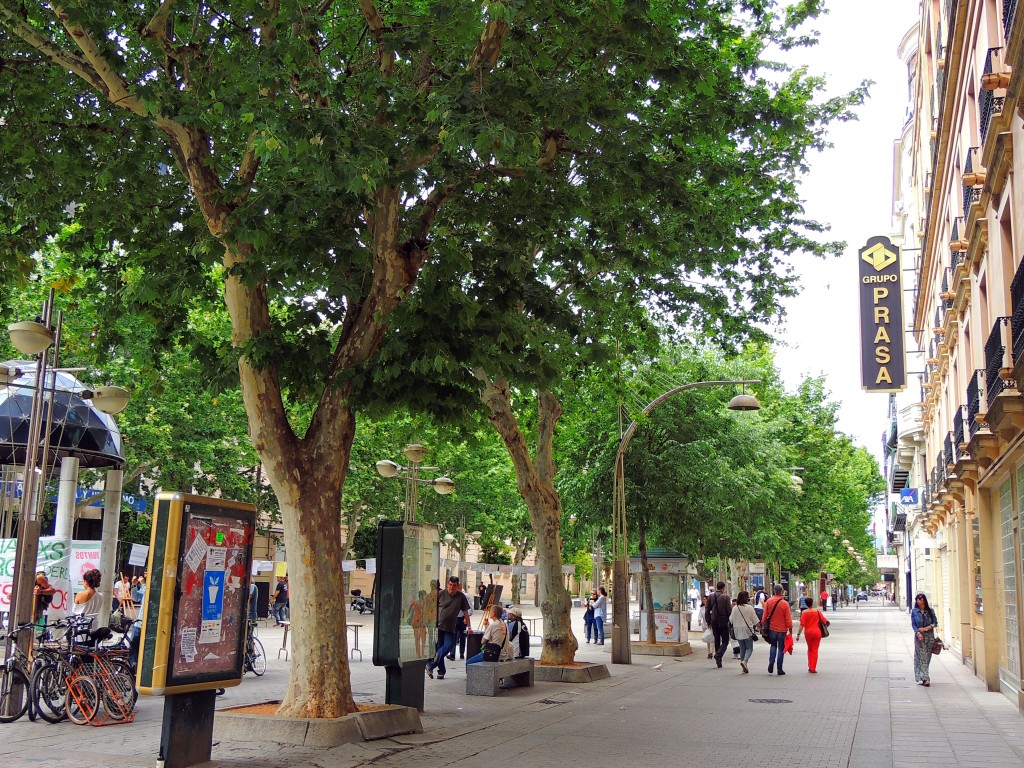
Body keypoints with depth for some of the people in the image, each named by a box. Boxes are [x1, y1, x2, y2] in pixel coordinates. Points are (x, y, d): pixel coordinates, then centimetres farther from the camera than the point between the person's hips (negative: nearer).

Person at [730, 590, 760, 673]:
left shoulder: (735, 608, -2)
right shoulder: (749, 608, -10)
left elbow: (731, 620, 5)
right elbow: (755, 620, -6)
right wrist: (756, 626, 7)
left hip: (738, 631, 3)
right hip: (748, 630, -3)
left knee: (742, 648, 13)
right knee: (749, 648, 4)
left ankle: (744, 668, 14)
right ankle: (744, 661, -21)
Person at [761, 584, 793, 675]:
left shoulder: (768, 601, -5)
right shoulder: (784, 603, -14)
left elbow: (765, 615, 0)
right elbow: (788, 618, -10)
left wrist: (763, 625, 12)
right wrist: (790, 629, 0)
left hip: (772, 628, 3)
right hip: (782, 629, -3)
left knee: (773, 646, 21)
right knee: (781, 649, 8)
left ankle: (771, 662, 1)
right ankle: (779, 669, 9)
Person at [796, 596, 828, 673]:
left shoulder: (804, 613, -9)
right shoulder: (817, 611, -5)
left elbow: (802, 625, -13)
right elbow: (825, 621, -4)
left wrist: (798, 634, -10)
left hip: (808, 632, 0)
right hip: (817, 632, 0)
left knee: (810, 649, 19)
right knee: (815, 650, 7)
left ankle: (810, 667, 16)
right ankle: (813, 668, 5)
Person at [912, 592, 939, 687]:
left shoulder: (930, 611, 2)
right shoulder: (914, 612, 2)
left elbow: (935, 622, 1)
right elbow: (913, 624, -1)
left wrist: (925, 628, -12)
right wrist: (918, 633, -17)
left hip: (929, 636, 1)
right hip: (919, 636, -1)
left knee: (927, 657, 4)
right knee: (921, 657, -6)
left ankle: (921, 677, 14)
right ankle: (925, 678, -6)